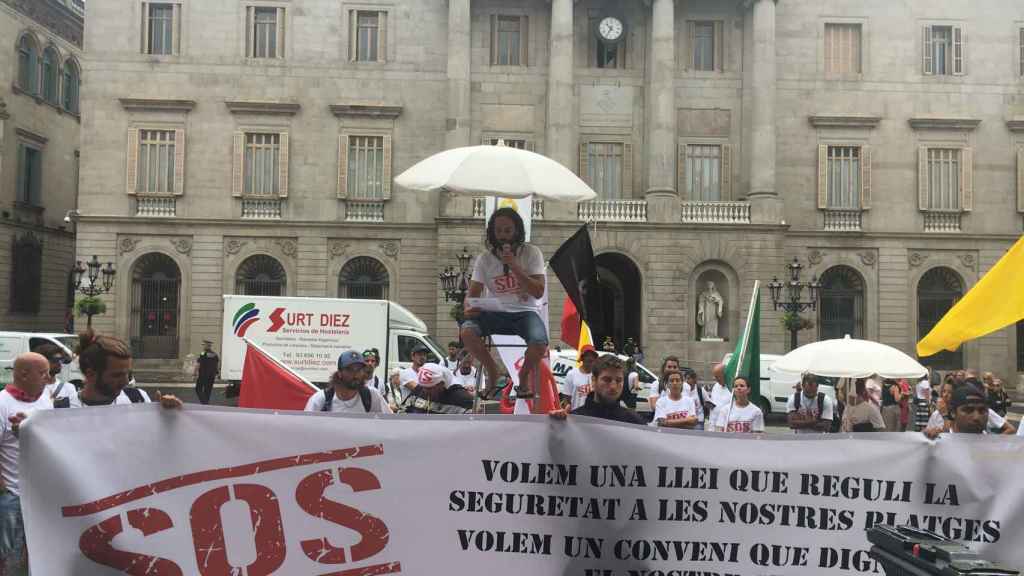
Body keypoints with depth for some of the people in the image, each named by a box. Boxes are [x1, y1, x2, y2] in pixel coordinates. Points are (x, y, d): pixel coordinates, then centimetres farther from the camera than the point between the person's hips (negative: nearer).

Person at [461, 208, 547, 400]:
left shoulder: (531, 252, -3)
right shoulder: (484, 258, 3)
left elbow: (538, 292, -11)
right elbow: (472, 295, 1)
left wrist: (514, 266, -20)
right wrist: (469, 308, -24)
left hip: (525, 312, -2)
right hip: (495, 313, 2)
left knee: (540, 343, -34)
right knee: (467, 332, -29)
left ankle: (524, 375, 3)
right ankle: (492, 372, 1)